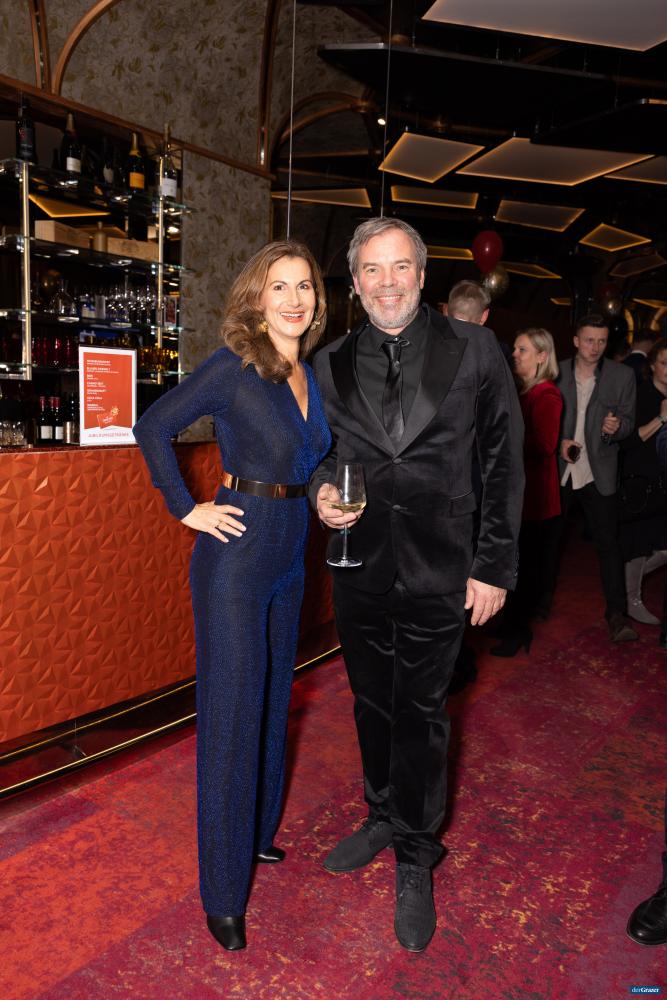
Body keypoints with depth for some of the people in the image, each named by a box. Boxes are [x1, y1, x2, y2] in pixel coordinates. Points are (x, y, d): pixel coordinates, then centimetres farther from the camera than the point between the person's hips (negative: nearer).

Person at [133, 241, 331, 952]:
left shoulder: (310, 373, 7)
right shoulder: (233, 367, -13)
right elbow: (153, 428, -11)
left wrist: (315, 498, 7)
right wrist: (187, 508, -12)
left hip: (289, 553, 7)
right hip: (236, 553, -7)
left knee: (272, 697, 19)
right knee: (231, 711, 0)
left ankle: (257, 831, 41)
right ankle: (223, 892, 17)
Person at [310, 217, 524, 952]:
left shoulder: (474, 350, -4)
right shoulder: (330, 363, 3)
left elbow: (504, 462, -2)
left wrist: (495, 565, -4)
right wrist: (321, 493, -10)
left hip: (438, 570, -3)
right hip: (359, 566, 3)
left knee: (421, 714, 9)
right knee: (372, 703, 18)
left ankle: (415, 859, 30)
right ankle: (383, 817, 42)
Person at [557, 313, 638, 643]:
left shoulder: (623, 375, 0)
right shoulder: (556, 373, 0)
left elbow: (628, 420, 2)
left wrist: (615, 427, -21)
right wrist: (558, 442, -12)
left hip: (599, 473, -1)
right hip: (558, 469, 1)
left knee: (608, 542, -1)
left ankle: (616, 612, 8)